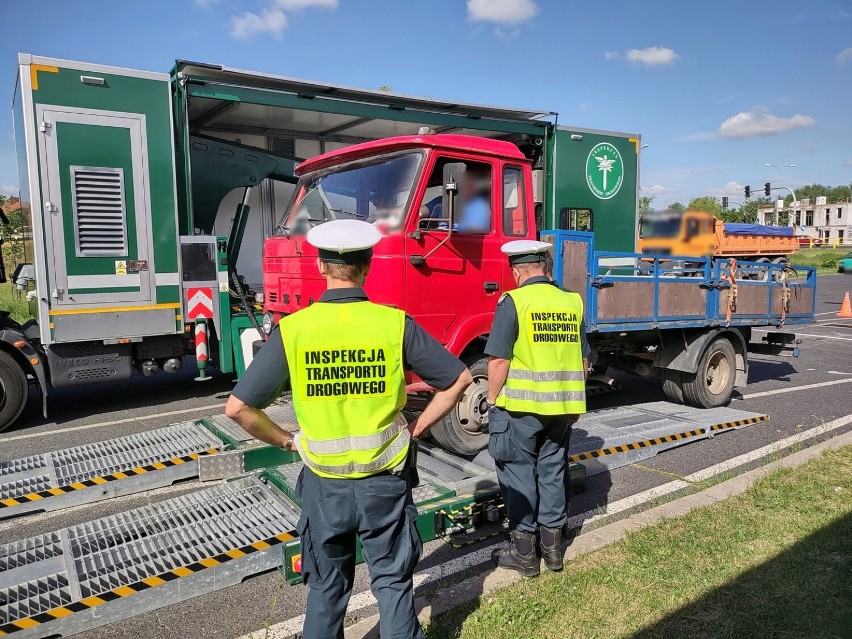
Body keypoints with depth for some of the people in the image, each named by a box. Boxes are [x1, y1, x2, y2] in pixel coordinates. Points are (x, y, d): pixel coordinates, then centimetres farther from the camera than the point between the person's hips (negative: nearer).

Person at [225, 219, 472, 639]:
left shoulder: (292, 329, -12)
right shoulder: (395, 324, -13)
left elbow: (238, 407, -10)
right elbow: (459, 380, -6)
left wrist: (287, 441, 3)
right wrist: (417, 428, 3)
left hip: (324, 483, 1)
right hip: (385, 481, 0)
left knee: (326, 587, 22)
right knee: (393, 581, 18)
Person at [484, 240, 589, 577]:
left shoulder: (513, 302, -11)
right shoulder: (572, 302, 6)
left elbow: (499, 361, -15)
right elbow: (583, 360, 11)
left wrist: (493, 400, -4)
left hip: (522, 405, -5)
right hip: (563, 406, 5)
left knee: (519, 473, 8)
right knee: (553, 471, 17)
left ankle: (523, 550, 18)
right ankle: (552, 545, 28)